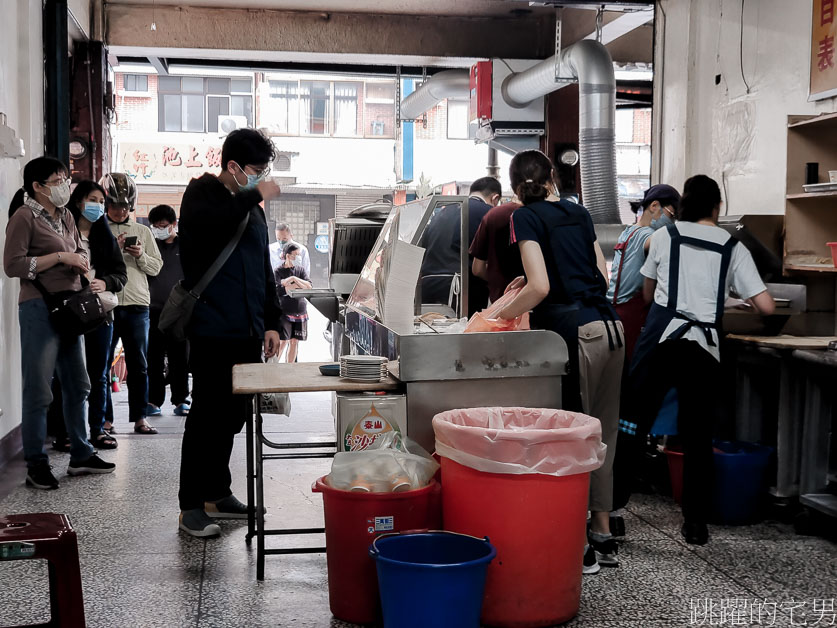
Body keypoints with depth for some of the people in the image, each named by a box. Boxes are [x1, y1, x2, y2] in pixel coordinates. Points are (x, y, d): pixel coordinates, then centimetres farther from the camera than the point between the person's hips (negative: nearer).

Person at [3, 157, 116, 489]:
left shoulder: (65, 216, 15)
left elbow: (81, 252, 26)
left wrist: (80, 261, 2)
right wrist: (59, 257, -17)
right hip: (39, 309, -8)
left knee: (77, 384, 13)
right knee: (38, 390, -5)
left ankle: (81, 455, 24)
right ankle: (36, 464, 4)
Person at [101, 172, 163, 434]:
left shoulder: (143, 232, 13)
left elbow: (156, 267, 12)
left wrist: (140, 256, -6)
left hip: (137, 304, 2)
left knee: (138, 364, 5)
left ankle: (140, 417, 13)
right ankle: (105, 418, 10)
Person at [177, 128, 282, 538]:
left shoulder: (252, 206, 19)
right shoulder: (203, 193, -2)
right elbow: (210, 223, -27)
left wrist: (270, 322, 16)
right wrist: (254, 195, -18)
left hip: (247, 331, 7)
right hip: (213, 330, -7)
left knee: (232, 413, 11)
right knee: (207, 415, -5)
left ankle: (217, 494, 23)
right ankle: (191, 507, 3)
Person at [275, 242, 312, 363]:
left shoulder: (300, 269, 9)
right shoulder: (279, 271, -3)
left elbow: (309, 286, -3)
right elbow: (279, 291, -15)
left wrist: (294, 279, -13)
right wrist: (298, 285, -10)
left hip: (300, 311, 4)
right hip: (285, 311, -4)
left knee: (295, 341, 8)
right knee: (283, 341, -7)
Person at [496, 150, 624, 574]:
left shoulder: (526, 217, -2)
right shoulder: (578, 213, 18)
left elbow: (540, 287, -12)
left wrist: (504, 314, 3)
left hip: (574, 333, -7)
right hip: (609, 328, 7)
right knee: (602, 434, 13)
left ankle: (579, 547, 6)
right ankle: (603, 536, 23)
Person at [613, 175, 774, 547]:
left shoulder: (664, 236, 8)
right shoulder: (733, 248, 8)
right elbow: (766, 306, 5)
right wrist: (750, 300, 28)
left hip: (661, 335, -1)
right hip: (705, 343, 1)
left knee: (633, 422, 5)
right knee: (698, 435, 9)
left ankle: (611, 505, 7)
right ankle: (696, 524, 14)